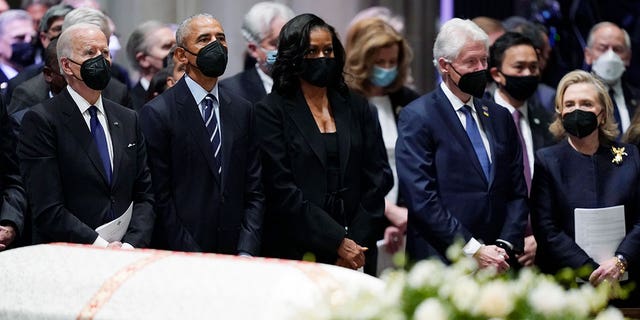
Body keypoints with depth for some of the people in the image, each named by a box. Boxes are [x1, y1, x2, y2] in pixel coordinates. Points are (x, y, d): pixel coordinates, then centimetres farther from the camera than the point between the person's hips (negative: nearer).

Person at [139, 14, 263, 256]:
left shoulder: (242, 110, 10)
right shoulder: (157, 113, -6)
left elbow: (254, 190, 8)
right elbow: (160, 197, -9)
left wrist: (247, 252, -5)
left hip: (233, 255, 4)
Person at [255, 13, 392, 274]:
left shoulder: (357, 108, 12)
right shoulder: (271, 111, 0)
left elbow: (378, 179, 9)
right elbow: (282, 189, -8)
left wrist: (357, 246, -4)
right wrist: (338, 242, -12)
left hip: (356, 255, 3)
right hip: (296, 254, -3)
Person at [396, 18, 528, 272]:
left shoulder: (500, 117, 15)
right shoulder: (417, 117, -3)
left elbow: (517, 192, 14)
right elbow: (422, 198, -11)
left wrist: (505, 246, -2)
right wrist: (474, 251, -14)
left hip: (496, 263, 5)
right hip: (442, 266, -5)